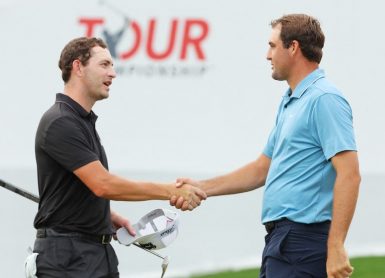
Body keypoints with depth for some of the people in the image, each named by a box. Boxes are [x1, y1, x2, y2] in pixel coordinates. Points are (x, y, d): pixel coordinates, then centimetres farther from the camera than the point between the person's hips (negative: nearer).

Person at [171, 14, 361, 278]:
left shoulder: (324, 99, -14)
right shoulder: (291, 103, 19)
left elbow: (349, 174, -21)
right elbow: (262, 170, 26)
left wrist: (336, 247, -26)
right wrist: (202, 187, 19)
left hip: (302, 242, -10)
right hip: (281, 237, 10)